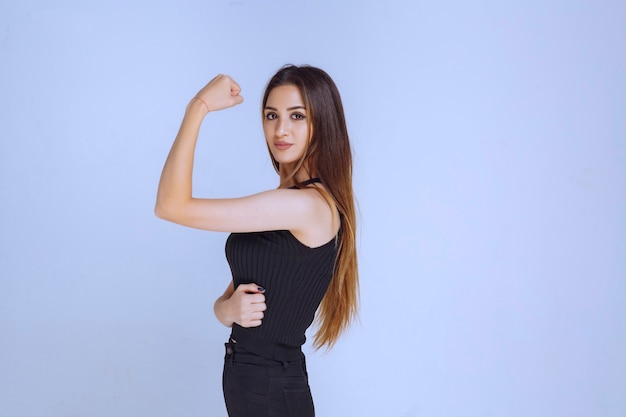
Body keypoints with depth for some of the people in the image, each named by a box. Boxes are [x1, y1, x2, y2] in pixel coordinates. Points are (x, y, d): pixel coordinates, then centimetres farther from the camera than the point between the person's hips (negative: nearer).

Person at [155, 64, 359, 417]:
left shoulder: (307, 205, -22)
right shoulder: (278, 209, 6)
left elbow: (171, 206, -22)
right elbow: (227, 299, 9)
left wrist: (200, 107, -16)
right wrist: (230, 309, -15)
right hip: (246, 376, 8)